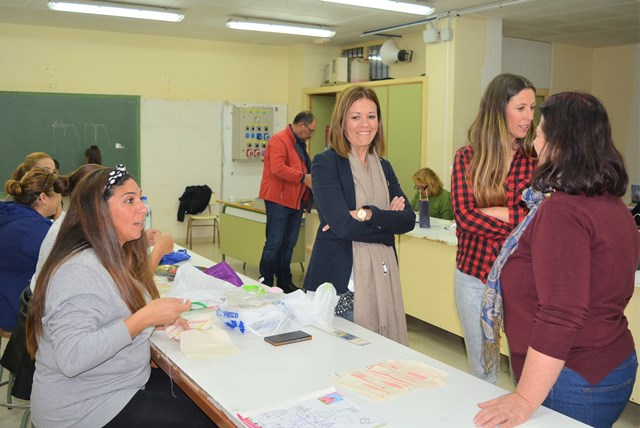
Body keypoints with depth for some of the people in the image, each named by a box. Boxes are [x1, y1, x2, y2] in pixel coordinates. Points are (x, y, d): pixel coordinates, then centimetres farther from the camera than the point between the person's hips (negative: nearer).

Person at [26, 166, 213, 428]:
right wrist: (144, 318, -30)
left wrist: (161, 318, 1)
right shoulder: (79, 271, -24)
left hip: (125, 385, 9)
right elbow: (71, 359, -30)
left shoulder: (116, 259, 5)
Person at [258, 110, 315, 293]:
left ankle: (284, 282, 20)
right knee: (274, 244, -4)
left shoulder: (299, 144, 20)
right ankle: (266, 284, 4)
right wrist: (304, 177, -23)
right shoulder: (280, 140, -11)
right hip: (279, 200, -9)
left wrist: (312, 178, 12)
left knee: (289, 244, 12)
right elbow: (277, 168, -23)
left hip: (295, 201, 9)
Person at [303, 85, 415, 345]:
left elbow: (408, 219, -1)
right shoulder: (326, 163, -5)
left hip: (381, 281, 5)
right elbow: (342, 224, -17)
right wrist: (388, 222, -5)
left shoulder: (384, 167, 13)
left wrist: (368, 214, -16)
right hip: (339, 282, -5)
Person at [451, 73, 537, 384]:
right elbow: (464, 216, -13)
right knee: (482, 370, 17)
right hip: (474, 276, 1)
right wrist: (523, 216, -14)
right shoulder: (468, 157, -1)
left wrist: (496, 213, -17)